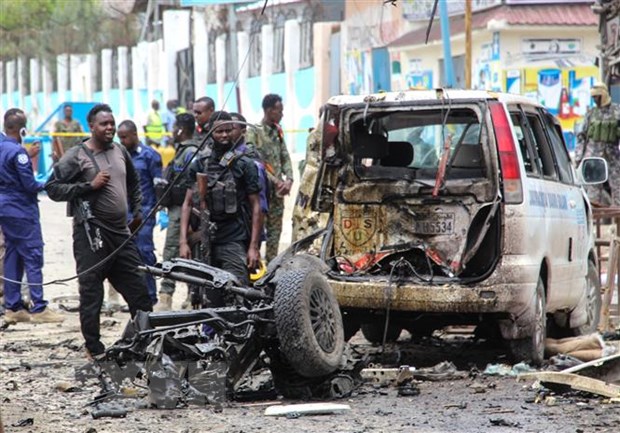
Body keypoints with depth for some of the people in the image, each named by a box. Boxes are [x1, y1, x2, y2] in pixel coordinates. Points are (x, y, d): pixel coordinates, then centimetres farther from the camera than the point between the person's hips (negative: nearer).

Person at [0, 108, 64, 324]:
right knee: (33, 256, -5)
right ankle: (39, 308, -5)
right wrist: (44, 185, 1)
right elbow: (29, 184, -17)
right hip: (22, 211, -8)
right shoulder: (17, 151, -18)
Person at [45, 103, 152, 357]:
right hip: (91, 234, -6)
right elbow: (53, 188, -12)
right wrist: (90, 185, -17)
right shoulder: (76, 156, -6)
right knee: (91, 294, -1)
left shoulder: (120, 152, 13)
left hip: (121, 233, 6)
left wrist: (137, 212, 22)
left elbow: (133, 184, 30)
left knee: (139, 291, 10)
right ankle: (95, 350, 7)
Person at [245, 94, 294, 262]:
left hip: (278, 190, 7)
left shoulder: (277, 132, 15)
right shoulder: (254, 132, -8)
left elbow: (285, 158, 14)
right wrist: (274, 180, -15)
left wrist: (288, 179, -3)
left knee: (275, 229, 10)